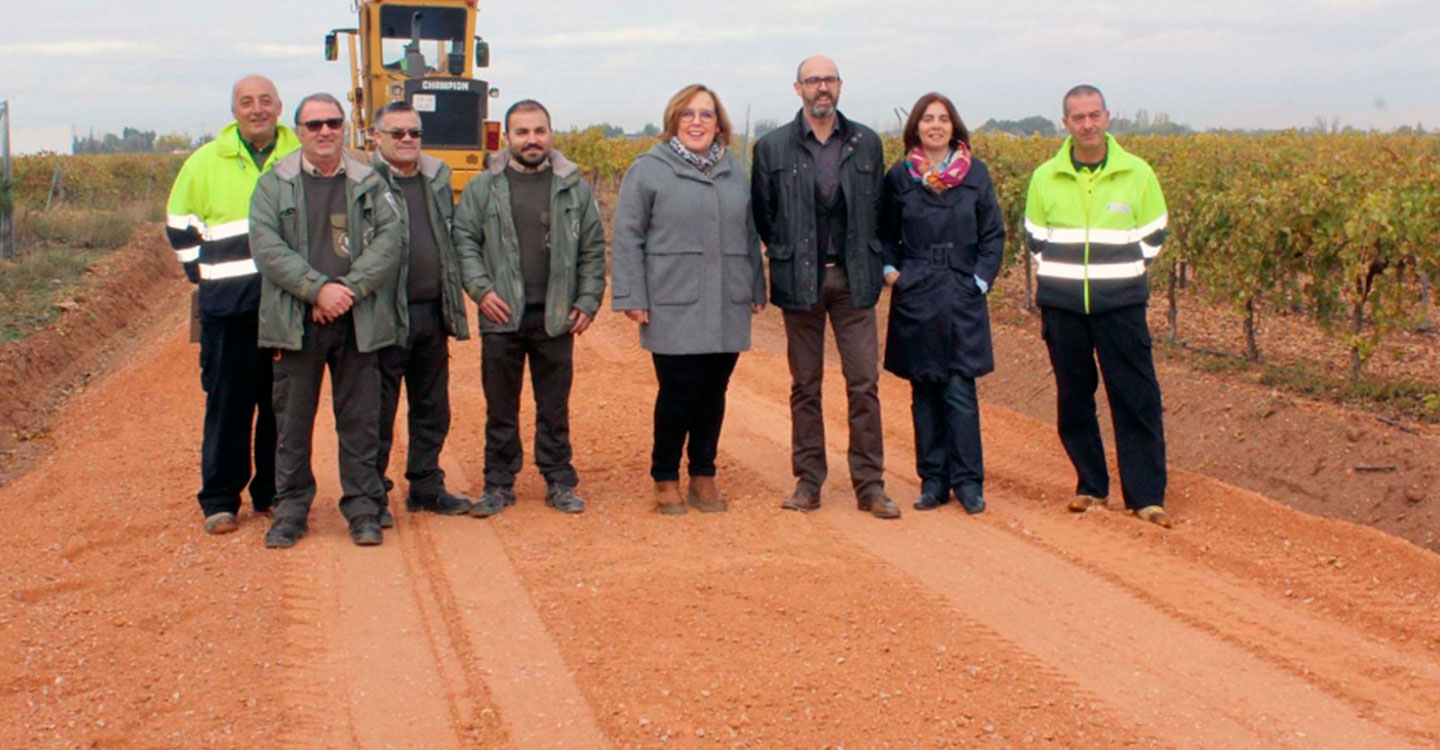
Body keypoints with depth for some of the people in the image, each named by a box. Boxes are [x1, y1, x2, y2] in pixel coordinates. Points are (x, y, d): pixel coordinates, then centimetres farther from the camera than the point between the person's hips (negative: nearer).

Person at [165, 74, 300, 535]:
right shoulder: (207, 161, 8)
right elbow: (179, 224, 16)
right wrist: (203, 272, 7)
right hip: (228, 305, -1)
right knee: (228, 401, 1)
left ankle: (273, 493, 17)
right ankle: (220, 500, 9)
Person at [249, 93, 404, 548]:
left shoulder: (370, 184, 9)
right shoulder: (273, 185, 6)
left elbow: (388, 242, -2)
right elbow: (267, 247, -5)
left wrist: (349, 288, -14)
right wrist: (318, 288, -16)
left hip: (358, 322, 0)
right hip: (295, 322, 0)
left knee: (360, 420, 5)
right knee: (292, 421, 6)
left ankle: (363, 509, 14)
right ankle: (290, 510, 17)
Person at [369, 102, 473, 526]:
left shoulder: (438, 180, 13)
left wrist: (453, 307, 15)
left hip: (433, 314, 6)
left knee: (432, 409, 13)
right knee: (379, 411, 2)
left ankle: (426, 488, 25)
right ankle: (373, 497, 11)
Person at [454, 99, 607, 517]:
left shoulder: (574, 187, 6)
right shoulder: (483, 187, 4)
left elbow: (593, 250, 8)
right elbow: (463, 241, 5)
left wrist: (588, 301, 1)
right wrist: (480, 289, -8)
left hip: (556, 318, 0)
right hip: (502, 317, 0)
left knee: (555, 407, 9)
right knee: (500, 408, 8)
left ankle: (560, 483, 21)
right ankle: (498, 485, 19)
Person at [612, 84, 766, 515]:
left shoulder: (735, 172, 13)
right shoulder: (649, 170, 0)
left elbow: (749, 236, 18)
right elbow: (627, 237, -3)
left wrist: (757, 289, 16)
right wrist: (631, 297, -8)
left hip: (727, 308, 4)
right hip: (674, 309, -4)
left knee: (714, 393, 9)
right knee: (679, 393, -2)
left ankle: (703, 476, 23)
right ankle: (665, 479, 15)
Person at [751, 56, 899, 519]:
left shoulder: (867, 143, 6)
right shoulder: (772, 148, 2)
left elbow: (877, 207, 11)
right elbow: (762, 214, 8)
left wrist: (873, 259, 5)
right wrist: (784, 255, 4)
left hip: (853, 278, 1)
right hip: (800, 280, -1)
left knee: (864, 382, -1)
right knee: (805, 385, 6)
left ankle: (870, 484, 6)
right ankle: (807, 480, 15)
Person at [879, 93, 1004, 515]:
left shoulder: (975, 174, 4)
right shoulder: (900, 177, 4)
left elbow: (993, 235, 7)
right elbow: (884, 233, 12)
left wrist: (981, 281, -3)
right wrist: (889, 270, -3)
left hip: (963, 298, -1)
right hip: (915, 299, 1)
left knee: (960, 392, -5)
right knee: (924, 393, 5)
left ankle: (969, 483, 4)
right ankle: (933, 480, 14)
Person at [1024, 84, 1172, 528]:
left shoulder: (1137, 174, 1)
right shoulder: (1045, 178, 4)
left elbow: (1152, 236, 9)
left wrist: (1120, 275, 2)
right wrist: (1059, 279, 2)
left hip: (1120, 304, -1)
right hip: (1062, 305, 1)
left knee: (1137, 399, -3)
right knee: (1074, 399, 7)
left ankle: (1146, 495, 3)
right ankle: (1090, 486, 19)